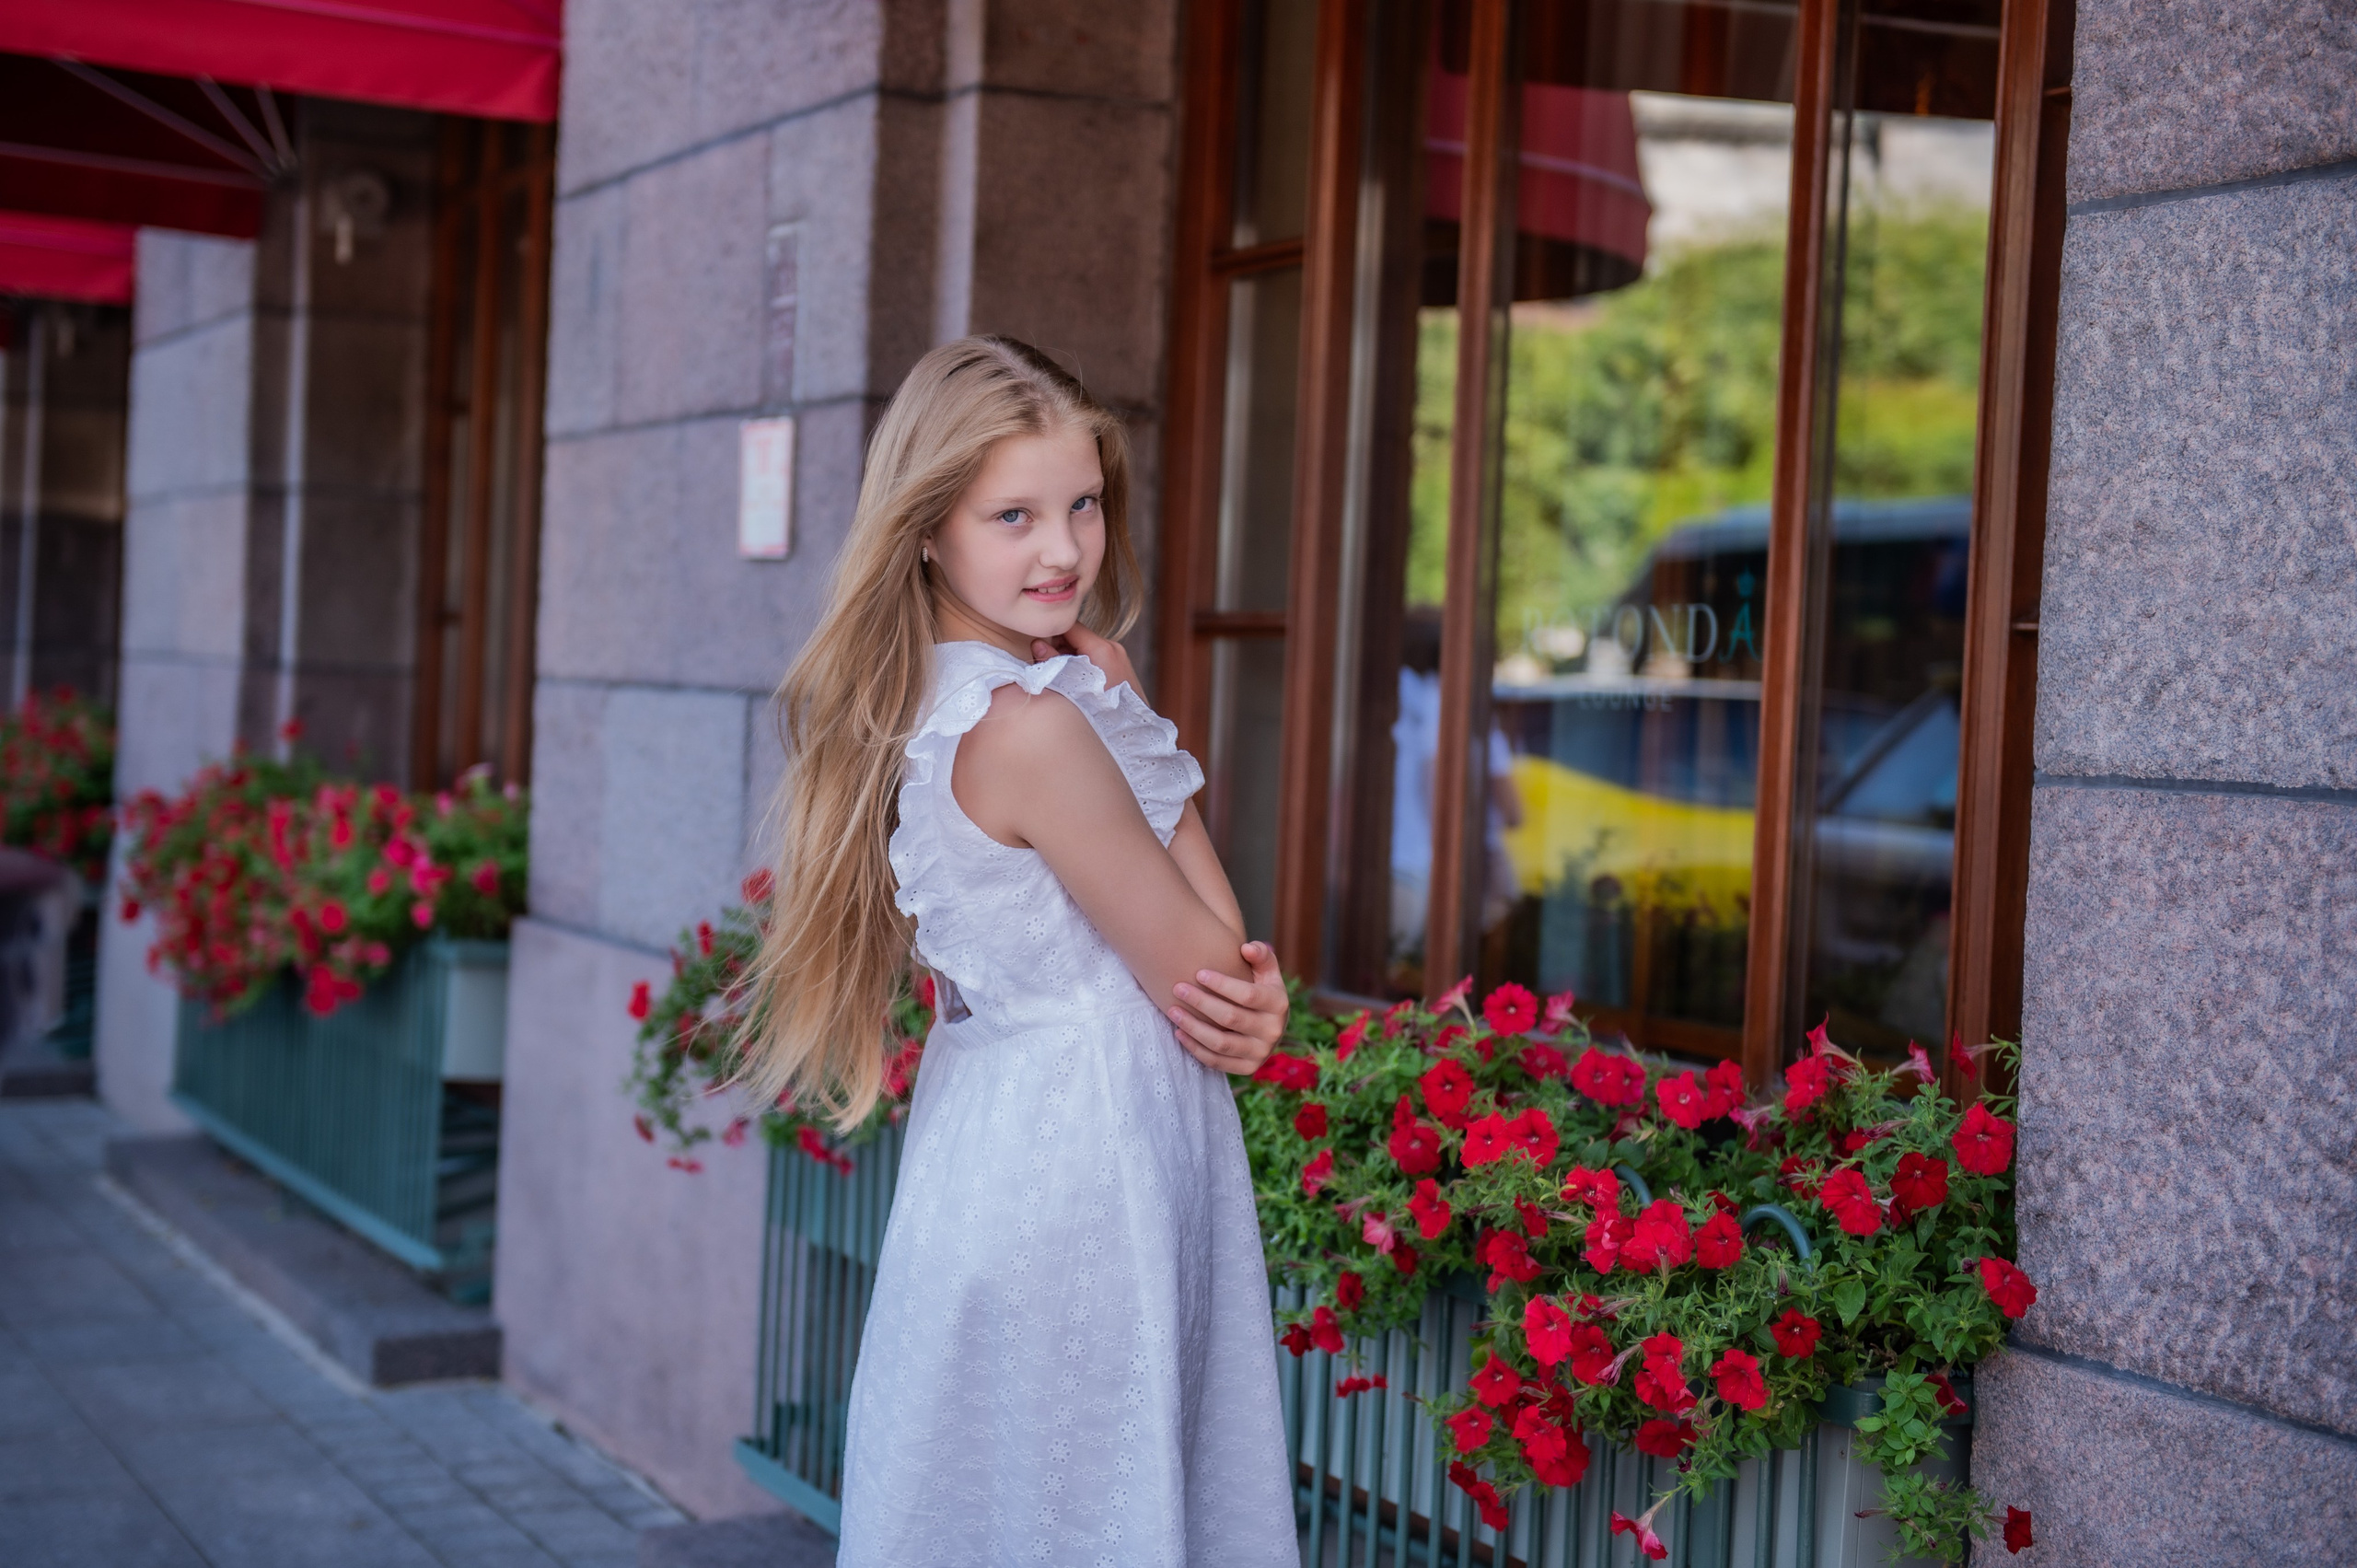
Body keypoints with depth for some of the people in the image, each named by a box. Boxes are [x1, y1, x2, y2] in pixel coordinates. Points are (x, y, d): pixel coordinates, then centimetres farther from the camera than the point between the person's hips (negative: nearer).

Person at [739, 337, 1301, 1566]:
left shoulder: (925, 712, 6)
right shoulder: (1036, 728, -21)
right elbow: (1203, 961, -12)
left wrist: (1240, 995, -10)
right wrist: (1128, 709, -6)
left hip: (983, 1129, 9)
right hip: (1081, 1164, -9)